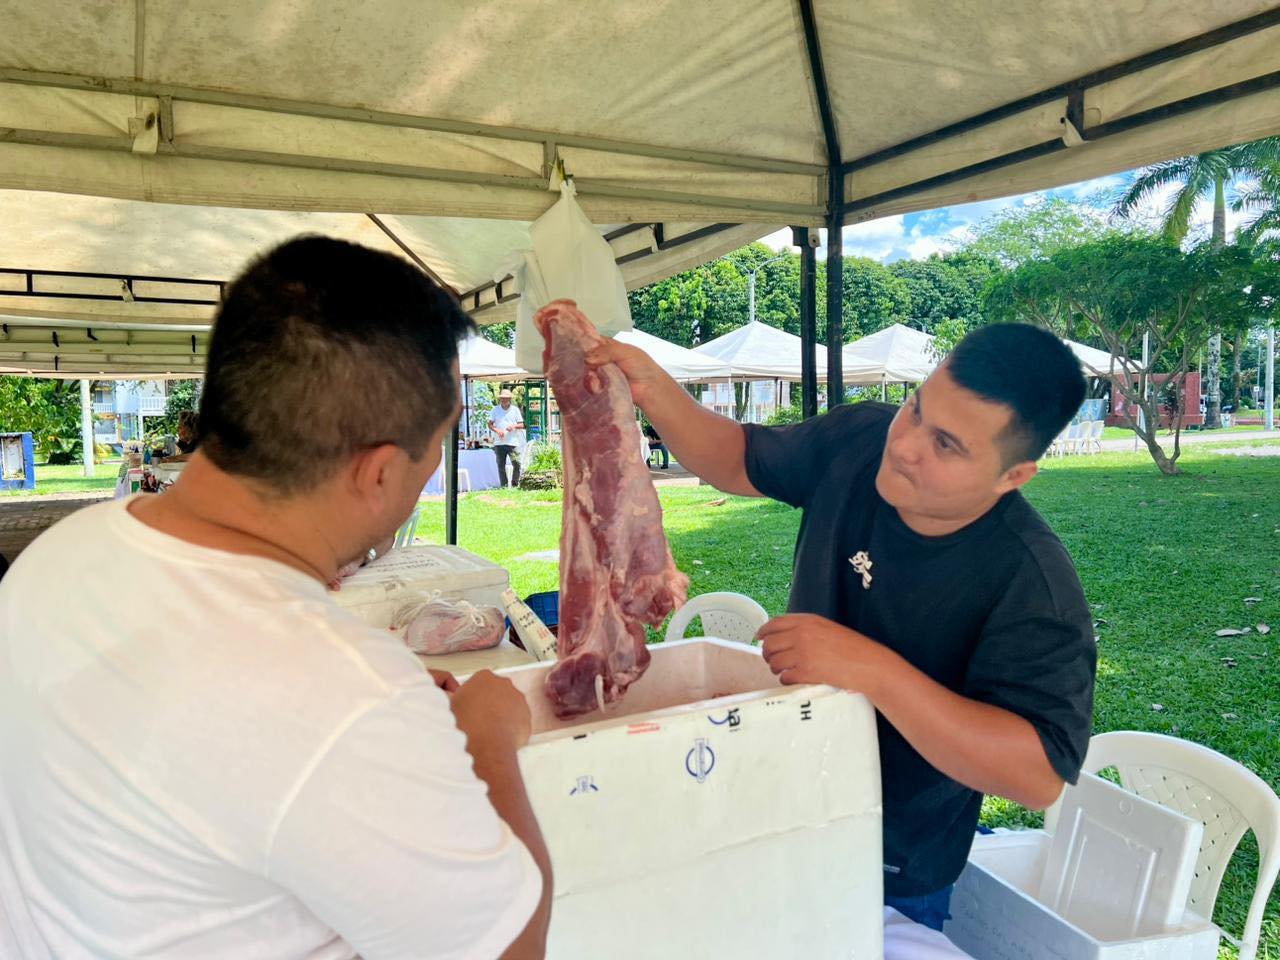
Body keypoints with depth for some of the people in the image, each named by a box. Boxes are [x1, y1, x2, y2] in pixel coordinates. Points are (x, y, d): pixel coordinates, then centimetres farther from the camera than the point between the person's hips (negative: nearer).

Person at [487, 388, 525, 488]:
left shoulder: (515, 409, 10)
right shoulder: (495, 410, 10)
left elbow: (521, 425, 9)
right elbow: (490, 424, 8)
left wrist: (514, 426, -12)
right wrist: (497, 430, -12)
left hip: (513, 442, -1)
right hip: (499, 443, 1)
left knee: (517, 464, -10)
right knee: (501, 466, 3)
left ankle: (515, 485, 3)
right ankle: (503, 486, 10)